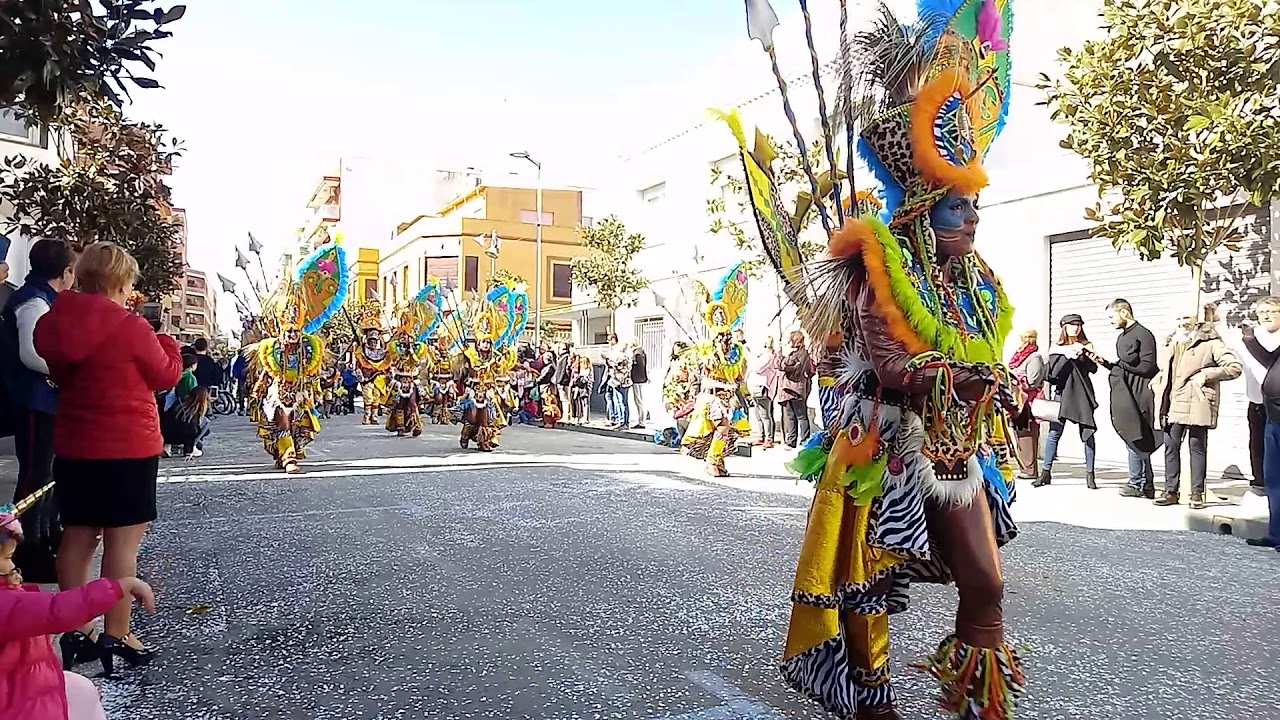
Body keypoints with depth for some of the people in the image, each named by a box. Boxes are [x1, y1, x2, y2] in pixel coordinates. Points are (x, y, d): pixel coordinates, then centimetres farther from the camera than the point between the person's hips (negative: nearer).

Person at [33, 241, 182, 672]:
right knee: (123, 539, 1)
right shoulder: (130, 327, -16)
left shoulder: (58, 324, 2)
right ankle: (116, 636, 6)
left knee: (77, 536, 13)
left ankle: (76, 631, 22)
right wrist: (167, 342, 13)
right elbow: (166, 377, -3)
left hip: (74, 446, 7)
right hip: (128, 446, -6)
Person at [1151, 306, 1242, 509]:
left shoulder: (1210, 343, -2)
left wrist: (1205, 375, -14)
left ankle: (1197, 493, 8)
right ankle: (1171, 490, 12)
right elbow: (1163, 370, 31)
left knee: (1197, 447, 2)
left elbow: (1234, 367, -9)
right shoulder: (1172, 343, 18)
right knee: (1171, 446, 6)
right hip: (1172, 405, 6)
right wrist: (1157, 385, 14)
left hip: (1196, 406, -6)